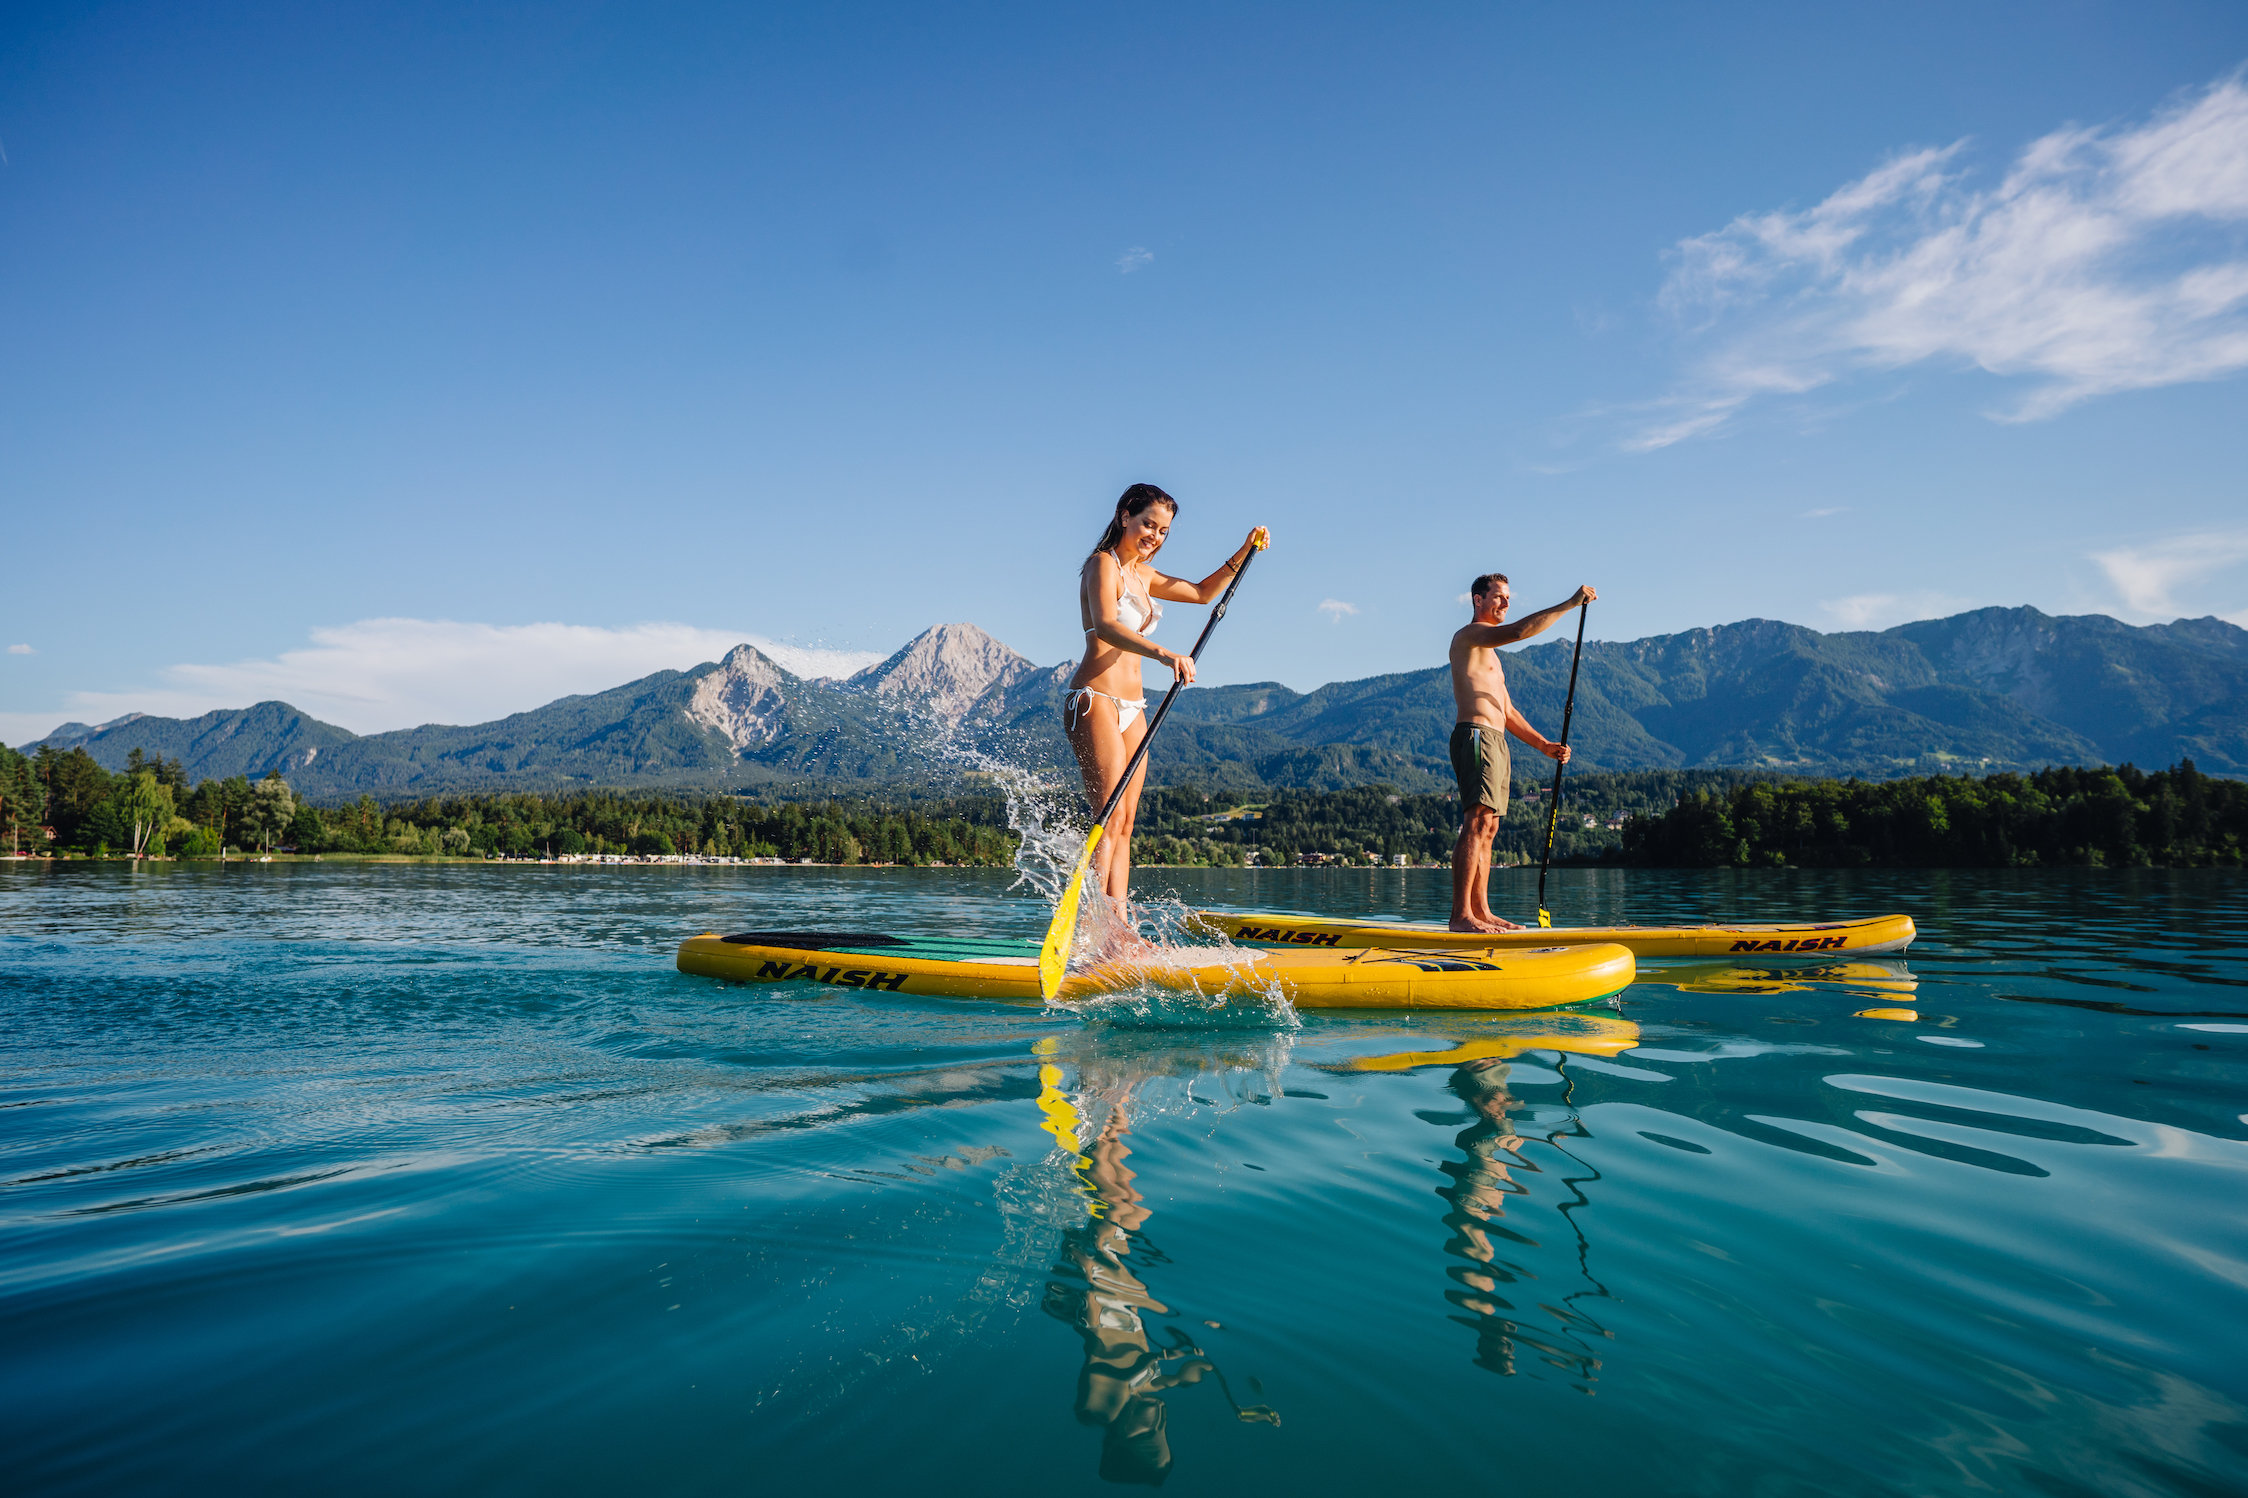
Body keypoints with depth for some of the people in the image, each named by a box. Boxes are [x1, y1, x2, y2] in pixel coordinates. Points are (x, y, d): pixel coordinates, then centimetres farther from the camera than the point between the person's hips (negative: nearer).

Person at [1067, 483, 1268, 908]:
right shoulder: (1104, 564, -6)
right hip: (1095, 700, -9)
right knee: (1110, 819, -18)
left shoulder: (1141, 575, 19)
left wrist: (1242, 554, 21)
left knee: (1125, 825, 2)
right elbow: (1106, 626, -26)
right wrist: (1164, 654, -40)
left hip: (1132, 708, 9)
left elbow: (1202, 593, 33)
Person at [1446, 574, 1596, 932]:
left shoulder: (1490, 654, 28)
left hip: (1496, 743, 10)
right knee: (1476, 823, -18)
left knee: (1488, 829, 6)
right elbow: (1520, 630, -21)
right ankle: (1460, 914, -22)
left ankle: (1481, 911, 6)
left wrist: (1543, 745, 16)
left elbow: (1508, 712, 26)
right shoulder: (1469, 635, -2)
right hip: (1476, 737, -10)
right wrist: (1570, 604, -18)